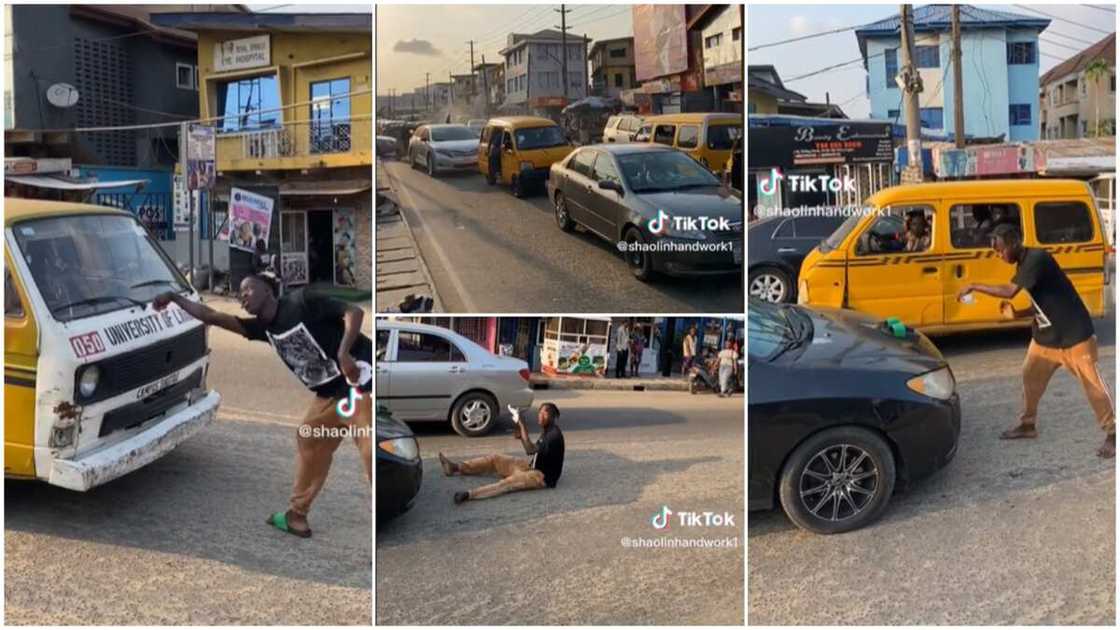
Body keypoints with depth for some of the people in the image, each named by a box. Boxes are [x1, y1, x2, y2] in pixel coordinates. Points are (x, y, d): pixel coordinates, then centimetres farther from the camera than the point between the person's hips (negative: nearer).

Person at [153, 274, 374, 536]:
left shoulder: (301, 300, -11)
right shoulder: (264, 328, 11)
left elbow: (353, 312, -19)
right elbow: (211, 316, 18)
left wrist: (343, 353, -32)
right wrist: (173, 297, 18)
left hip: (360, 382, -9)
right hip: (330, 393, 9)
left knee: (372, 453, -13)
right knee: (308, 444, 20)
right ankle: (296, 516, 35)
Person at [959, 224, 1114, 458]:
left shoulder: (1037, 258, -22)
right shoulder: (1023, 265, 7)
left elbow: (1010, 291, -32)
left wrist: (974, 286, -24)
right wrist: (1016, 314, -4)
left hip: (1074, 335, -9)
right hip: (1045, 336, 9)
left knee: (1092, 384, -1)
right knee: (1031, 378, 15)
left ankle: (1112, 434, 9)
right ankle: (1028, 425, 30)